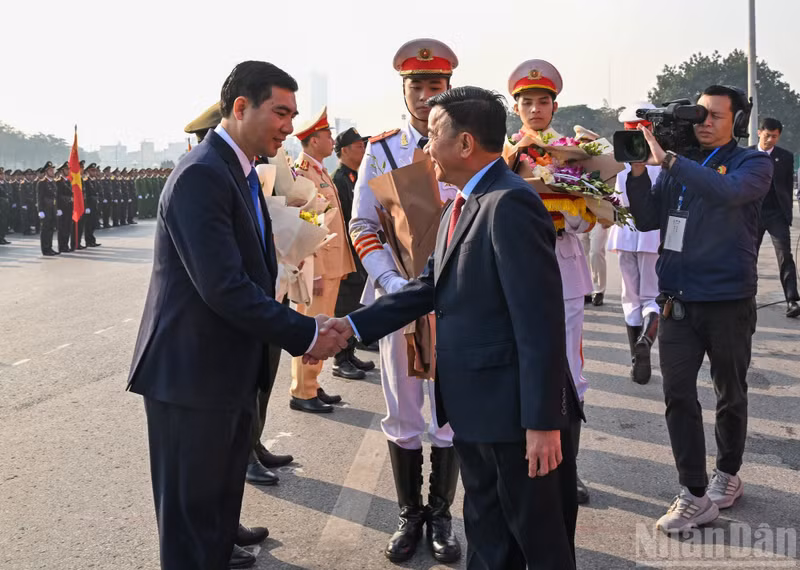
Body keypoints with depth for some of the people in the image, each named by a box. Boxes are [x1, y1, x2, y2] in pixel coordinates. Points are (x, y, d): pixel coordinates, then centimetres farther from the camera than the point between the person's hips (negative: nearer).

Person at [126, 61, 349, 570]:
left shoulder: (241, 174, 12)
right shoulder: (202, 175, -20)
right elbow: (224, 287, -26)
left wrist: (302, 330, 1)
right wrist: (305, 334, -20)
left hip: (231, 371, 9)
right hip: (192, 374, -9)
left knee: (222, 507, 21)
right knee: (192, 516, 4)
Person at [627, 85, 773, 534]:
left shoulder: (753, 163, -4)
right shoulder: (678, 165, 7)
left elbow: (728, 191, -27)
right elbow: (647, 220, 3)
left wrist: (669, 160, -29)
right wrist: (639, 170, -10)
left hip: (729, 300, -3)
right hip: (678, 299, 3)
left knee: (731, 394, 14)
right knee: (678, 395, -3)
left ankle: (727, 474, 34)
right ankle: (695, 494, 3)